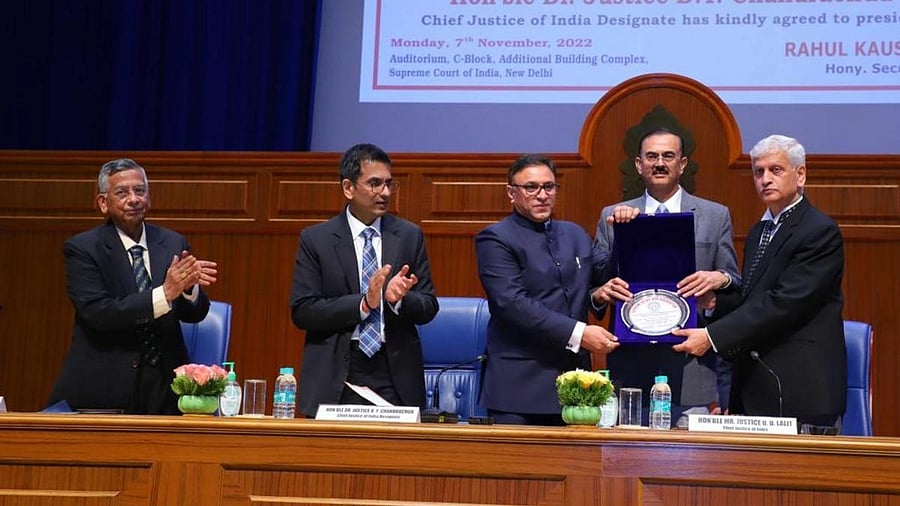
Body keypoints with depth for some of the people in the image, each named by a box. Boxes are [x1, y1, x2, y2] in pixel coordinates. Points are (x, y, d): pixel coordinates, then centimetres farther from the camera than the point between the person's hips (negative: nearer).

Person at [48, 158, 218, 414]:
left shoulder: (173, 244, 7)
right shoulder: (82, 249, -5)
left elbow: (195, 314, 3)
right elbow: (97, 313, -17)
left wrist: (190, 285, -19)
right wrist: (165, 293, -24)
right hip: (101, 391, -3)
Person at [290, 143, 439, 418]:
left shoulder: (410, 236, 8)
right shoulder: (315, 239, 1)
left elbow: (428, 308, 7)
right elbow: (302, 312, -6)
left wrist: (399, 299, -14)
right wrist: (363, 303, -16)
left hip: (396, 378, 2)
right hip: (334, 381, -1)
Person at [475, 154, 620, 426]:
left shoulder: (575, 234, 17)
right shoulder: (495, 239, -4)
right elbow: (513, 303, -15)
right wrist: (578, 334, -20)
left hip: (573, 378, 6)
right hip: (520, 383, -5)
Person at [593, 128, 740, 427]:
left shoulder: (715, 216, 10)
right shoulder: (612, 217, 12)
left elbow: (735, 286, 9)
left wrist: (721, 280, -14)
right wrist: (600, 293, -12)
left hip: (692, 367, -1)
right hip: (631, 367, 1)